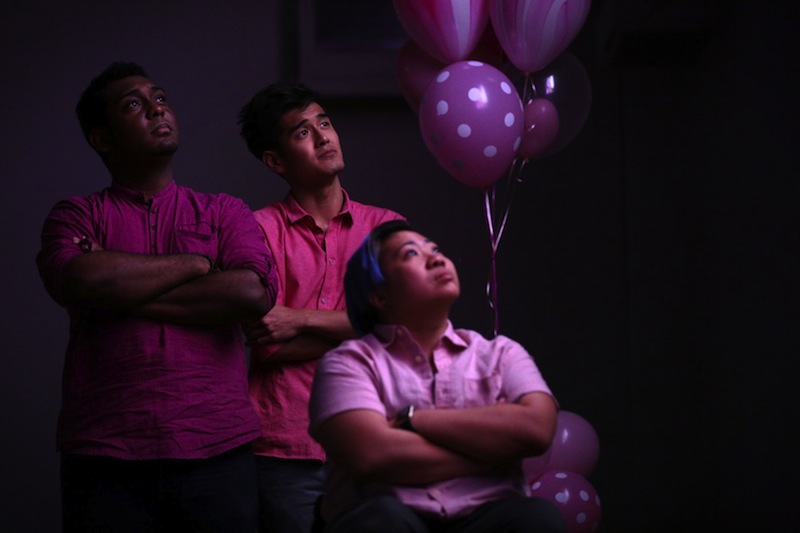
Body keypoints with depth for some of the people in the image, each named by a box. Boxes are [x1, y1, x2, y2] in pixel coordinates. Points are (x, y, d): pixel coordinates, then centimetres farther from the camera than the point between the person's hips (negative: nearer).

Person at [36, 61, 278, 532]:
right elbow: (79, 281, -11)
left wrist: (128, 291, -5)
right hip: (105, 456, -1)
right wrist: (194, 264, -3)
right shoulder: (77, 216, 12)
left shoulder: (225, 212, 15)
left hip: (217, 453, 1)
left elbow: (255, 294, -5)